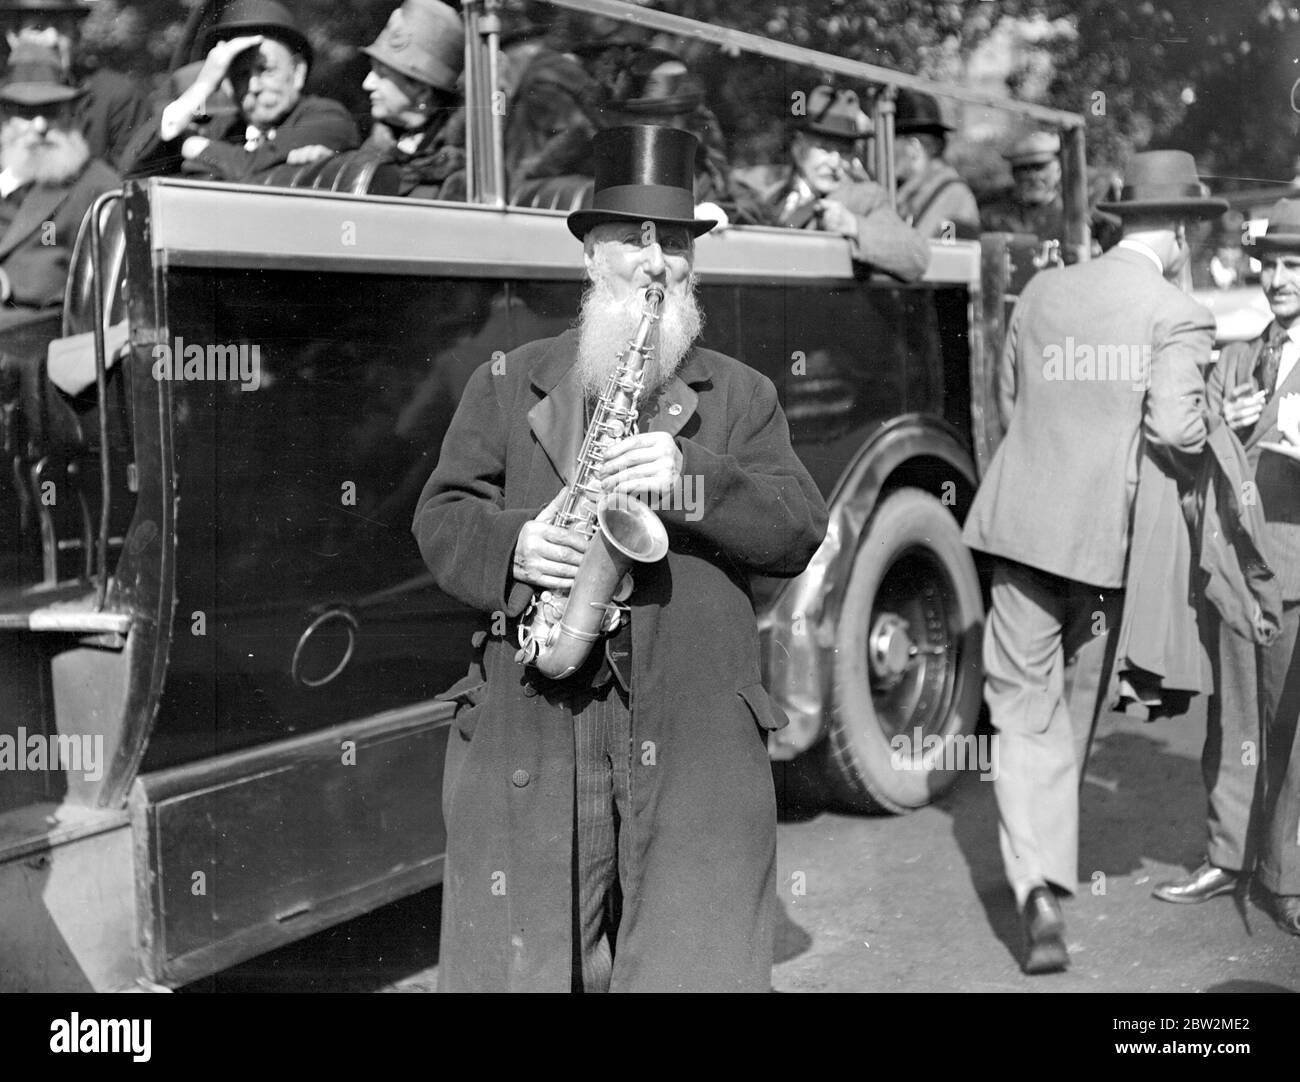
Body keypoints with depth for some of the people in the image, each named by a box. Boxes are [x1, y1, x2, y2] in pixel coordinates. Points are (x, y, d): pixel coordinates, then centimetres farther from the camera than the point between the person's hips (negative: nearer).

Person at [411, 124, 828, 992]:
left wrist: (691, 482, -13)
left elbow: (799, 532, 3)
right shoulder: (510, 384, 14)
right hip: (528, 732, 1)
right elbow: (441, 516, 10)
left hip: (696, 734, 0)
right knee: (518, 959, 4)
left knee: (700, 964, -3)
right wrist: (512, 547, -12)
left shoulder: (742, 394, 14)